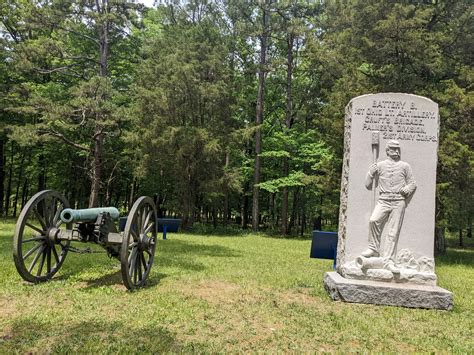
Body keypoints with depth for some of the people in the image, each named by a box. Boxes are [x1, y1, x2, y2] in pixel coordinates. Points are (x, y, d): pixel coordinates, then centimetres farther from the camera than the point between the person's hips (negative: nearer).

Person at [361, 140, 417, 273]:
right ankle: (374, 248, -5)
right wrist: (371, 172, 1)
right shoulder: (380, 165, 14)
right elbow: (368, 185, 18)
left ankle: (388, 261, 0)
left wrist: (407, 189, -3)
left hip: (399, 201, 0)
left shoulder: (405, 166, 14)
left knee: (393, 232, -4)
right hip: (383, 200, 0)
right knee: (374, 220, -25)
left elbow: (413, 183, 18)